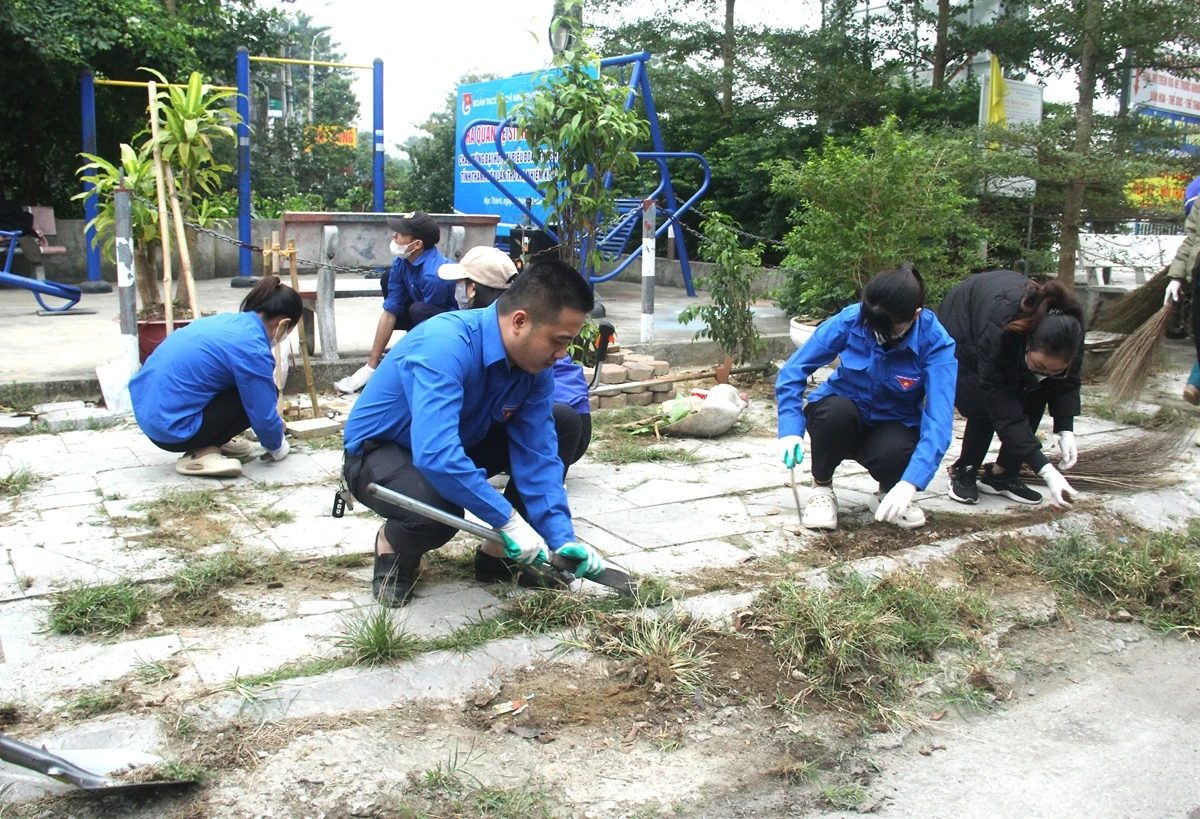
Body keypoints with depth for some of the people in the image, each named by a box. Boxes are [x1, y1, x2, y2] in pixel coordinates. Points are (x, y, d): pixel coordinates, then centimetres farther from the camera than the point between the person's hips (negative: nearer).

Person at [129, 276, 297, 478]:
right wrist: (277, 446, 11)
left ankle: (211, 442, 15)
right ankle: (201, 454, -8)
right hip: (174, 430, -9)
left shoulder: (227, 321, 10)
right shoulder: (252, 349, -17)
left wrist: (273, 421, 36)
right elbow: (263, 413, -10)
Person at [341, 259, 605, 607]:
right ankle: (392, 544, 0)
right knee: (437, 509, -38)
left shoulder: (536, 366, -13)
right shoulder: (444, 346, -35)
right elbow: (435, 453, -44)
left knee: (561, 427, -8)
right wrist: (508, 521, -39)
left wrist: (562, 539, -23)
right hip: (377, 451, -7)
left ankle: (498, 553, 4)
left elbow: (537, 456, -13)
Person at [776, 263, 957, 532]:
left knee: (894, 451, -36)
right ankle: (821, 488, -7)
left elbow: (938, 418, -32)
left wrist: (910, 483, -44)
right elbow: (793, 370, -16)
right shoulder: (849, 320, -21)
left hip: (892, 427, -1)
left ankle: (889, 492, 2)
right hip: (841, 418, 1)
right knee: (836, 410, -35)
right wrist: (791, 429, -30)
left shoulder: (935, 343, -23)